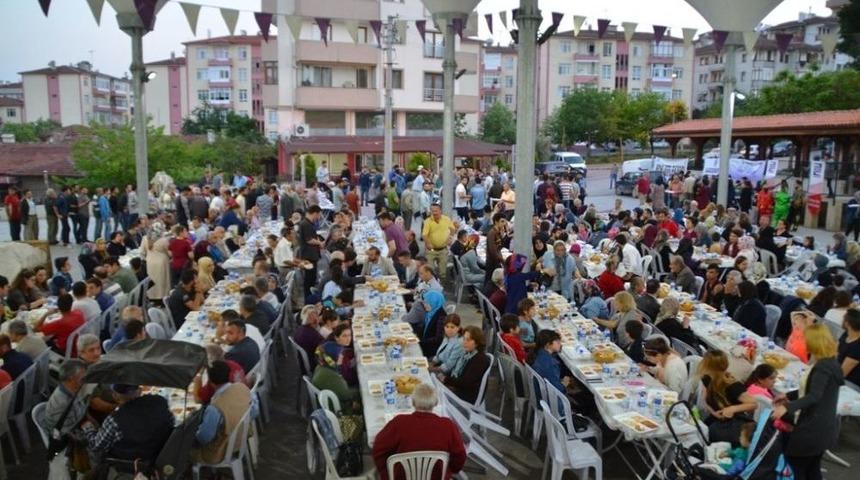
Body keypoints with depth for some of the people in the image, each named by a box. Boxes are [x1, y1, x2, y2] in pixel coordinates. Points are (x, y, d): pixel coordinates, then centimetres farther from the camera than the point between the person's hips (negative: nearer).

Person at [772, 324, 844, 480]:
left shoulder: (823, 367, -22)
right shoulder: (829, 363, 10)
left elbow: (814, 396, -34)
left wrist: (787, 407, -45)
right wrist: (788, 396, 21)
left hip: (813, 427, -10)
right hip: (823, 426, 10)